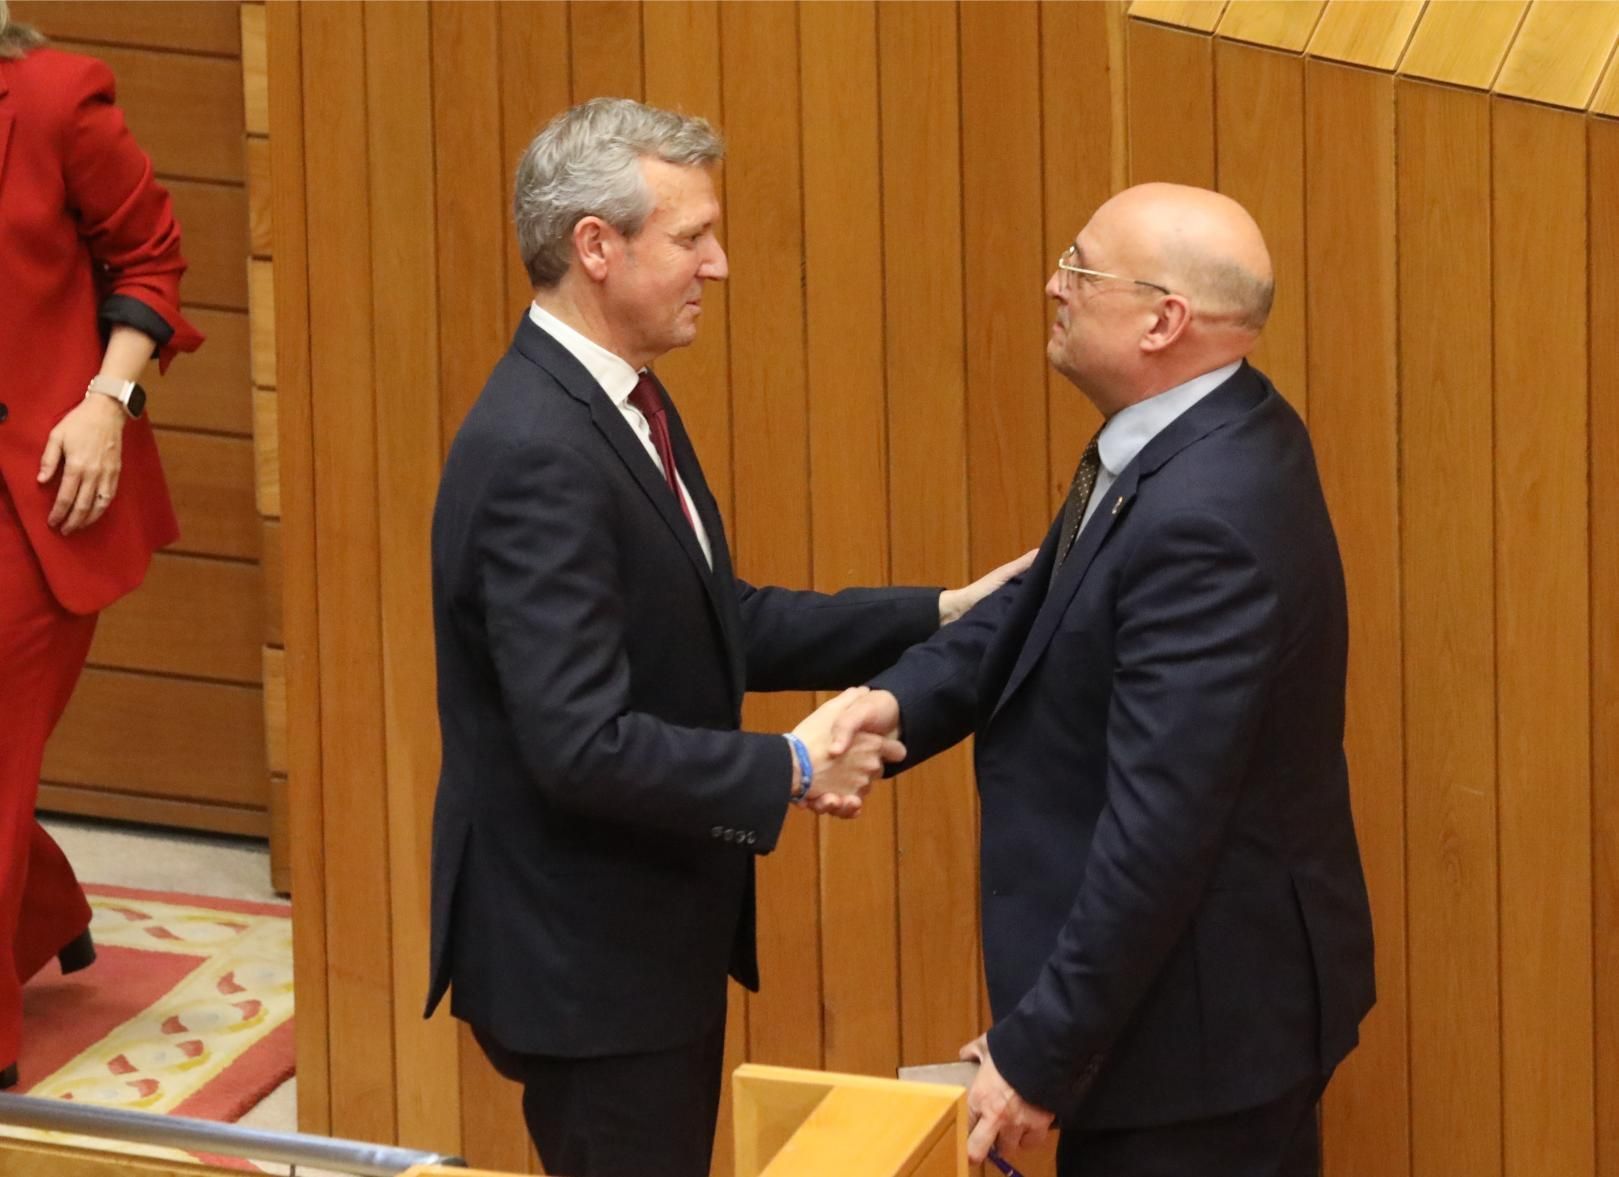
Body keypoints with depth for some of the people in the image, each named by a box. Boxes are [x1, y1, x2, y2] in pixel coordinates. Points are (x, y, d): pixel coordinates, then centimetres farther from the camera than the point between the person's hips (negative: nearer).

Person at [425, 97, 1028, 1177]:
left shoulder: (621, 401, 5)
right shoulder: (536, 453, -26)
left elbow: (719, 620, 11)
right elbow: (582, 745, -29)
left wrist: (938, 616, 4)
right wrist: (790, 772, -19)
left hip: (652, 928, 10)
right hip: (584, 960, -10)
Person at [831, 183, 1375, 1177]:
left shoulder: (1206, 519, -29)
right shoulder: (1193, 435, 2)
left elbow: (1157, 827, -29)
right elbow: (1046, 604, 11)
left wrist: (1039, 1051, -23)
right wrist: (905, 698, -9)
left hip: (1202, 1017, -9)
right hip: (1190, 982, 9)